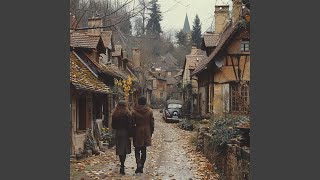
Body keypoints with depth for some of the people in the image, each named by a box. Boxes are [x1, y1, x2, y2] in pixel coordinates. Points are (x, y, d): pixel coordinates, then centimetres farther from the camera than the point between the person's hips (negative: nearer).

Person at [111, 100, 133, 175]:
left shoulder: (114, 114, 1)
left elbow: (113, 125, 5)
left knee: (120, 149, 13)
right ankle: (122, 167, -7)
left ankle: (122, 165, 24)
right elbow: (130, 125, -11)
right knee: (124, 150, 0)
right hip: (125, 133, -3)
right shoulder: (127, 114, -9)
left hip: (118, 133, 4)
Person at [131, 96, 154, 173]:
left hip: (137, 133, -2)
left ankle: (139, 164, -14)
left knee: (137, 150, 9)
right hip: (146, 133, 2)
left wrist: (132, 133, 5)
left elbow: (132, 123, -6)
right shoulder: (149, 111, -1)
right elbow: (152, 123, 2)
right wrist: (151, 133, 13)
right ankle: (141, 167, 14)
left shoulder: (134, 111, -9)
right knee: (144, 151, 11)